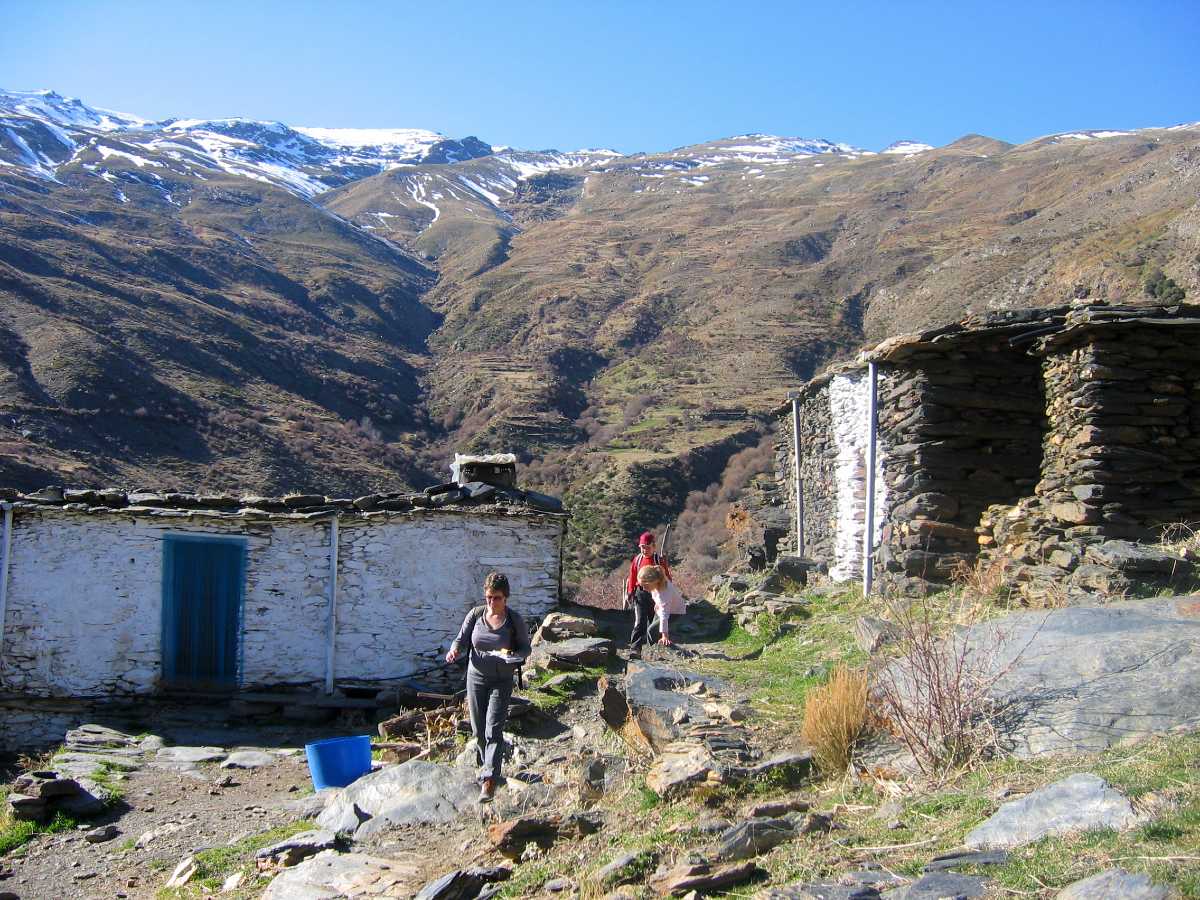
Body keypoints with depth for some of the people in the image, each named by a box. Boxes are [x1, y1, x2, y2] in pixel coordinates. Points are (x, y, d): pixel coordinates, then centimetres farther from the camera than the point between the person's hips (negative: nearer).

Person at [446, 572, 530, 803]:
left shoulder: (515, 620, -9)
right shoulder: (475, 615, -4)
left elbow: (525, 647, 0)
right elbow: (462, 639, 3)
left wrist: (513, 656, -22)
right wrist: (455, 651, -19)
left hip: (501, 681, -3)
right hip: (476, 677, 3)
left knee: (493, 730, -12)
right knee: (478, 730, 13)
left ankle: (489, 780, -14)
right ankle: (485, 764, 40)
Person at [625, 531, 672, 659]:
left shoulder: (660, 559, -3)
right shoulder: (637, 559, 4)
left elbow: (667, 578, 0)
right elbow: (632, 578, 10)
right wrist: (630, 593, 9)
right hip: (641, 594, 0)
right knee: (640, 622, -12)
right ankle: (635, 649, -19)